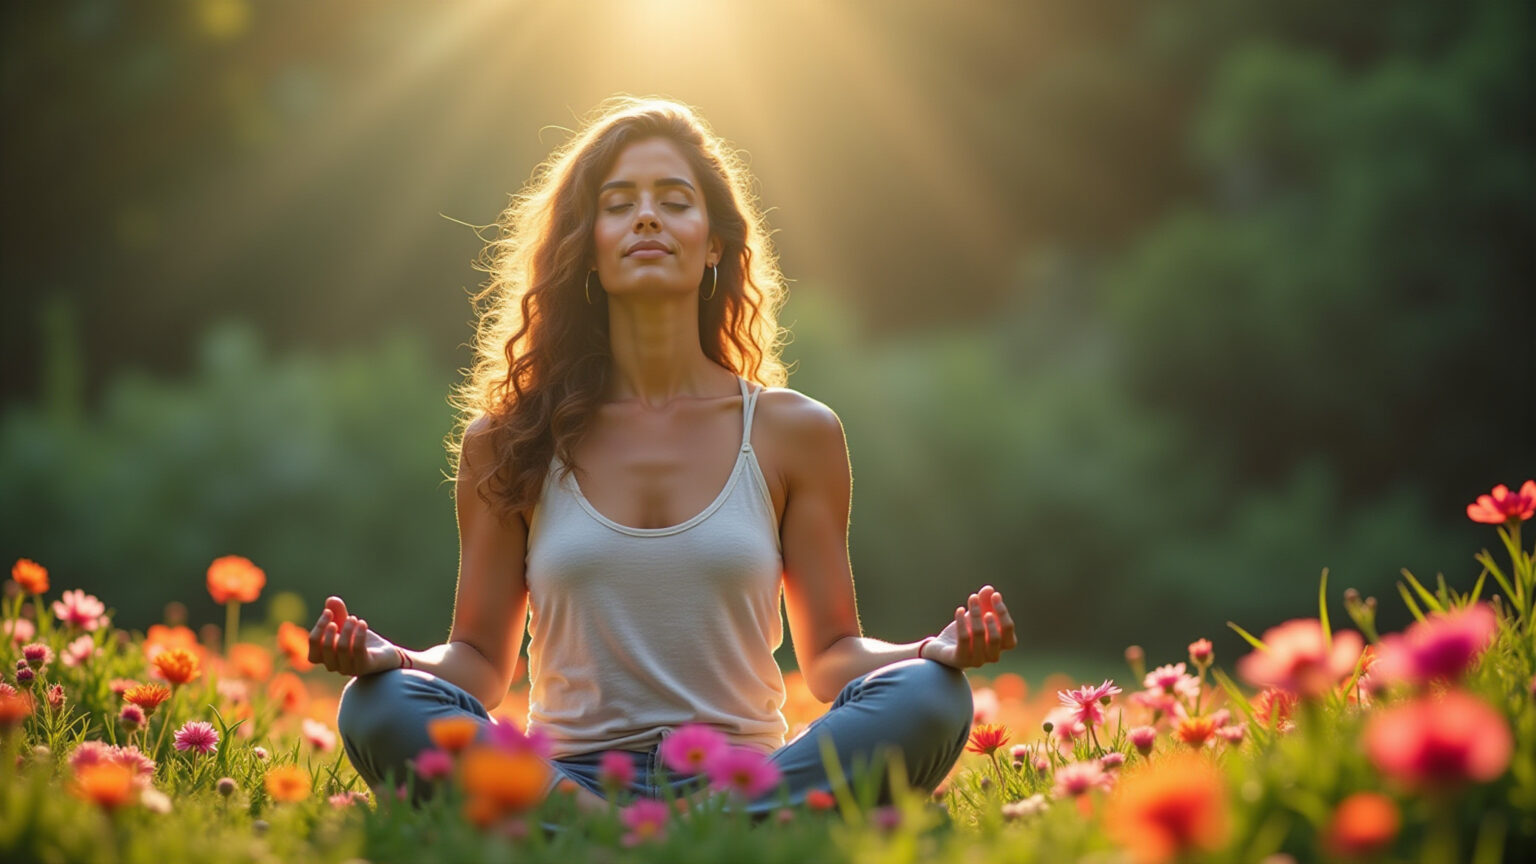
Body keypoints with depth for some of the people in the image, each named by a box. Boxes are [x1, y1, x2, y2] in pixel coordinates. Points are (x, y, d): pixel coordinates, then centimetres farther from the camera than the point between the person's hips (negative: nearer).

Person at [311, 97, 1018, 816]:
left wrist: (937, 651, -12)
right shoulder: (507, 439, 9)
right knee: (378, 708, -28)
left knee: (932, 699, -28)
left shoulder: (792, 432, 9)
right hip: (563, 781, 0)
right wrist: (392, 657, -12)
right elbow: (481, 656, 11)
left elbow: (831, 653, 9)